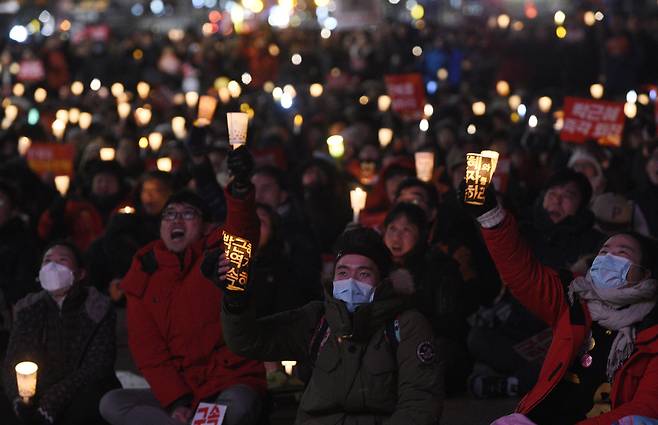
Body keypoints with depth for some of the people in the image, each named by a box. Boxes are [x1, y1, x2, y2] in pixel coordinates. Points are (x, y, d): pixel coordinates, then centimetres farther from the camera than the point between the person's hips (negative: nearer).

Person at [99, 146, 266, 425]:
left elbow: (242, 231, -23)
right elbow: (147, 349, 4)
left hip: (231, 384, -4)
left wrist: (240, 187, -47)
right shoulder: (143, 279, 10)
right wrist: (175, 402, -12)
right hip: (174, 390, 4)